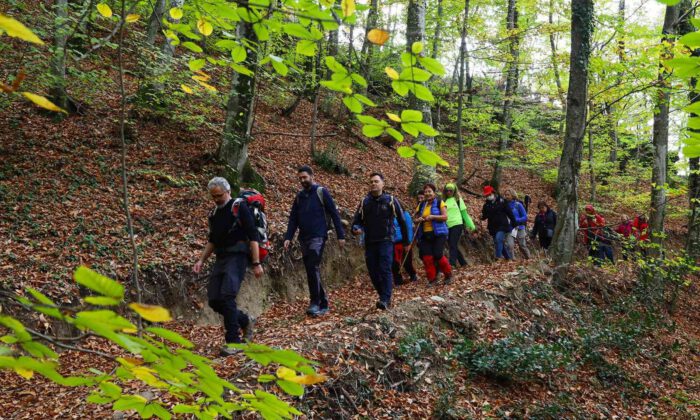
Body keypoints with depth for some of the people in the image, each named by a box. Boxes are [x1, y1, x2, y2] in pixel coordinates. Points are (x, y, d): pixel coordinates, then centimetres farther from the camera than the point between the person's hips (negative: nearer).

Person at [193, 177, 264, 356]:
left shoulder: (240, 207, -5)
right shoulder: (214, 214, 17)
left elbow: (253, 236, -10)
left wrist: (256, 263, -15)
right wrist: (201, 260, 13)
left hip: (237, 257, -7)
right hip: (221, 259, 7)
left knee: (227, 296, -21)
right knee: (214, 300, 0)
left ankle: (233, 341, -11)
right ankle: (245, 321, 24)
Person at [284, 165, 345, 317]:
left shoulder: (321, 192, -2)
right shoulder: (299, 196, 14)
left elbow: (334, 214, -3)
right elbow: (293, 218, 14)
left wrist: (341, 236, -7)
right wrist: (288, 237, 1)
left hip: (318, 237, -6)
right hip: (304, 239, 6)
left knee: (313, 268, -18)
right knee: (311, 271, 7)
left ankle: (315, 303, -14)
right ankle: (323, 304, 15)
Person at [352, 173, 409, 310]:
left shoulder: (390, 200, 0)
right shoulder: (364, 202, 9)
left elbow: (402, 221, 6)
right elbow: (357, 220, 11)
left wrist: (406, 241, 8)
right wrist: (356, 228, -14)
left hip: (386, 241, -4)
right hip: (370, 242, 4)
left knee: (385, 270, -14)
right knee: (373, 272, 5)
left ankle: (386, 300, -16)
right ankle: (383, 296, 21)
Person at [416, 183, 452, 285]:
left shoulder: (439, 202, 0)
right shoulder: (421, 206, 14)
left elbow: (445, 217, -8)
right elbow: (416, 219, 20)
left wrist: (432, 217, -19)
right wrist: (418, 220, -5)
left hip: (438, 233, -4)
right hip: (425, 235, 5)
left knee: (438, 255, -12)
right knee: (427, 257, -3)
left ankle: (448, 275, 11)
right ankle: (432, 279, 9)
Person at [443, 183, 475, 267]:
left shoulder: (458, 200, 5)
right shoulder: (444, 201, 12)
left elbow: (464, 213, 7)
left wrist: (471, 225, 6)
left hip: (457, 225, -4)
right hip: (448, 227, 4)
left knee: (453, 245, -15)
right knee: (452, 246, 7)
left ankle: (452, 263, -21)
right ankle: (463, 262, 20)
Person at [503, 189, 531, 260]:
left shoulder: (518, 205, -6)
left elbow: (525, 217, -6)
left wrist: (515, 220, -19)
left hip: (519, 228, -1)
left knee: (522, 246, 9)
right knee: (509, 245, -18)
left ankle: (528, 259, 31)